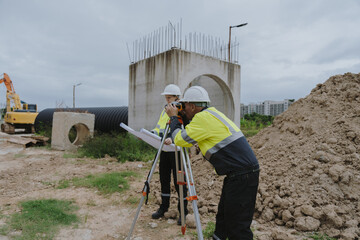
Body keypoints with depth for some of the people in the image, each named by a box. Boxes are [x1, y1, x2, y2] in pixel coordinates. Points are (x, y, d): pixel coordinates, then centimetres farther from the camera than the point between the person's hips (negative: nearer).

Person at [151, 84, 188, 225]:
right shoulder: (165, 111, 15)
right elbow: (159, 128, 16)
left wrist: (173, 139, -36)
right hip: (164, 150, 7)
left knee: (179, 181, 1)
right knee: (164, 179, 14)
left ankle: (183, 211, 16)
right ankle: (164, 207, 30)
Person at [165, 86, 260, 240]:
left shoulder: (203, 118, -15)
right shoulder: (212, 114, 16)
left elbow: (180, 140, -11)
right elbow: (190, 137, 27)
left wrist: (173, 117, 2)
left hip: (242, 177, -10)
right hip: (235, 175, 10)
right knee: (223, 217, 21)